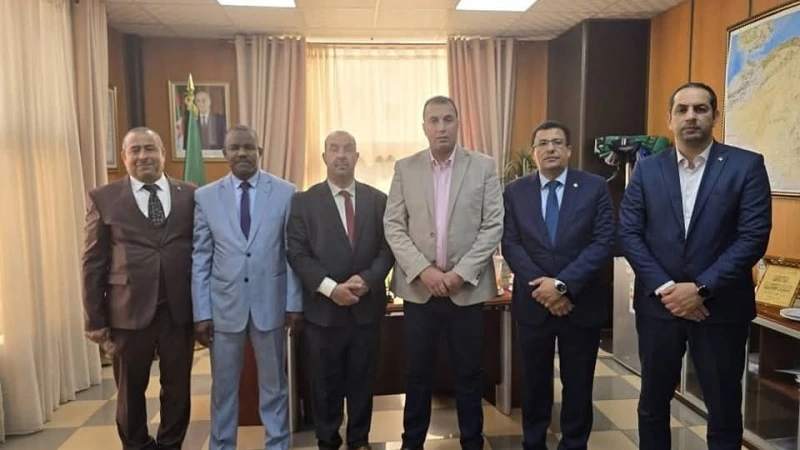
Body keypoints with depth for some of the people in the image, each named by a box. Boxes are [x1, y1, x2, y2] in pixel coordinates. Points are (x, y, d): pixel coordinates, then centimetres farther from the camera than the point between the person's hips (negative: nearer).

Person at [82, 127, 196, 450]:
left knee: (177, 387, 13)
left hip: (179, 309, 1)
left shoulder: (190, 195, 3)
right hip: (129, 310, 0)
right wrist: (95, 319, -2)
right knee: (130, 389, 16)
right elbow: (93, 263, 0)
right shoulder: (103, 198, 1)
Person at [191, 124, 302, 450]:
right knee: (223, 386, 14)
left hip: (270, 302, -1)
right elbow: (200, 258, 1)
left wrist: (294, 302, -3)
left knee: (273, 383, 14)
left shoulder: (285, 192, -2)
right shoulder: (205, 196, 1)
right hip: (224, 304, 1)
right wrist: (201, 312, -2)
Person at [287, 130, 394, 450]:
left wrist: (367, 279, -15)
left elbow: (387, 248, 2)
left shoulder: (378, 200, 5)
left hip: (367, 306, 2)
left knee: (362, 379, 13)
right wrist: (330, 288, -17)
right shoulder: (304, 202, 0)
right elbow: (297, 254, -6)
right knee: (325, 382, 11)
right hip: (323, 308, -1)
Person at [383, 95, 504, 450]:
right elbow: (393, 226, 0)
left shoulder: (484, 167, 1)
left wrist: (461, 273, -12)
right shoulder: (405, 168, 4)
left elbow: (493, 226, -4)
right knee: (417, 372, 11)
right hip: (418, 287, 1)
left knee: (468, 373, 11)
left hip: (468, 287, 0)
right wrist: (422, 270, -12)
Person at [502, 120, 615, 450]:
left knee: (578, 384, 12)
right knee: (534, 382, 14)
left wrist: (563, 284, -18)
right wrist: (540, 287, -15)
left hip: (581, 303, -1)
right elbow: (510, 244, -3)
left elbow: (604, 242, -10)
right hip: (532, 302, 1)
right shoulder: (515, 192, 3)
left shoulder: (595, 188, -2)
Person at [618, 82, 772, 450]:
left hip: (721, 306, -1)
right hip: (658, 303, 2)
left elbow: (754, 236, -9)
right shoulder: (647, 170, 4)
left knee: (724, 408, 12)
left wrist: (702, 288, -16)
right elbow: (629, 234, -1)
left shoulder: (746, 165, -2)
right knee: (653, 403, 15)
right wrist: (664, 288, -12)